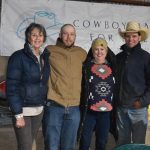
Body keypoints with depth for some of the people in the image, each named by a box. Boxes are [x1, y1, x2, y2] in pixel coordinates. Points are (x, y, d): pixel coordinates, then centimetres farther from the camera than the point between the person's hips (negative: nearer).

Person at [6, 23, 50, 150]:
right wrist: (18, 114, -16)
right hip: (23, 109, -5)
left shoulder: (45, 57, 7)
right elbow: (12, 87, -13)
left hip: (39, 110, 5)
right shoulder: (18, 57, -10)